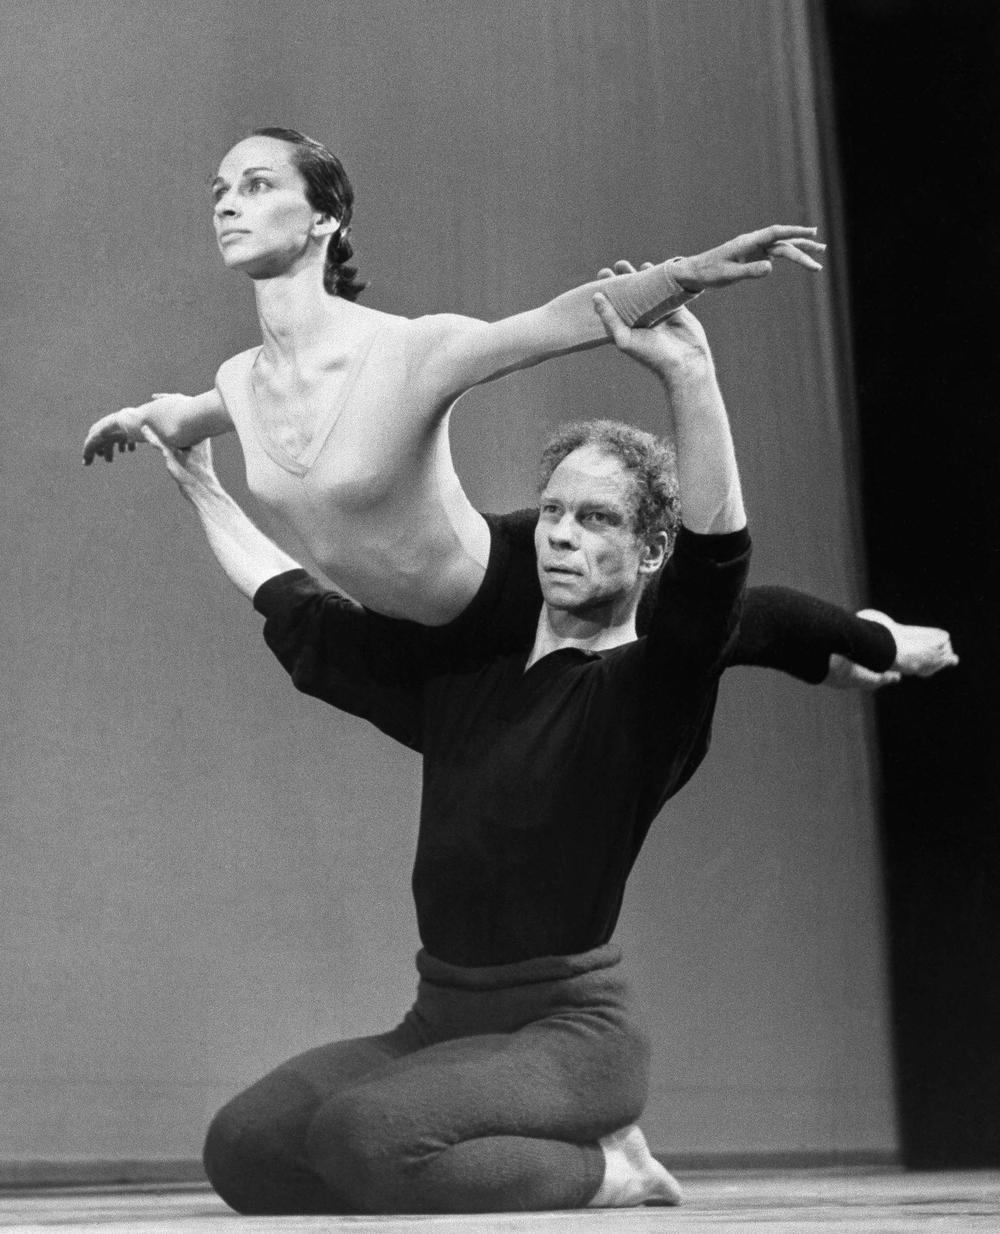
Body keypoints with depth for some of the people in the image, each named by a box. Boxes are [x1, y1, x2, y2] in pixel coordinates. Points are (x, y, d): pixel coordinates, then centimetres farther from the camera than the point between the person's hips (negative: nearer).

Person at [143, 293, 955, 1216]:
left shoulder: (644, 690, -6)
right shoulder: (459, 678, 13)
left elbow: (717, 559, -26)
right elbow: (301, 617, 25)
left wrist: (689, 377, -38)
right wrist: (202, 488, 31)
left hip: (569, 1026, -7)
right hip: (439, 1021, 7)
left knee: (363, 1132, -32)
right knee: (242, 1144, -13)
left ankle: (611, 1174, -6)